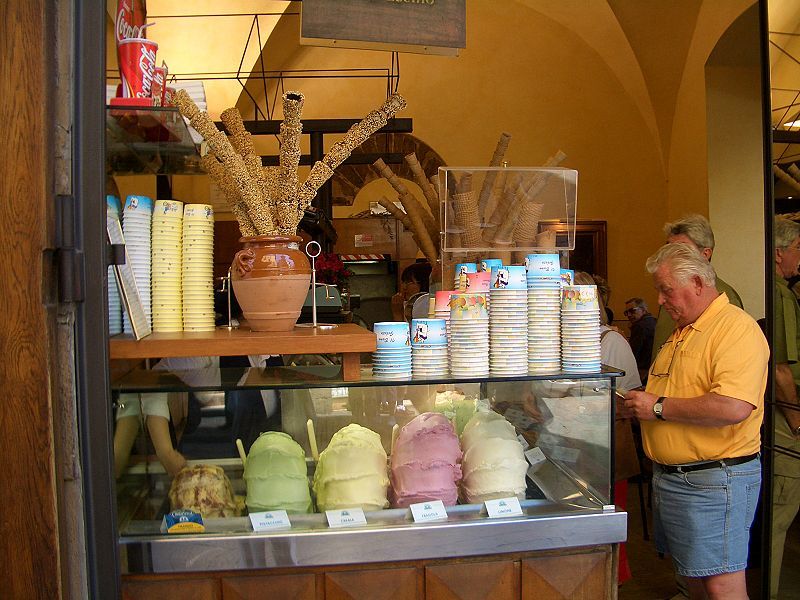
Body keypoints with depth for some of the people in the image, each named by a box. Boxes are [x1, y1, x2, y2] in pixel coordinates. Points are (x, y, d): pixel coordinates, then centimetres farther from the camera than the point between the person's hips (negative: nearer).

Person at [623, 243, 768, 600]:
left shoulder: (737, 327, -16)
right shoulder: (680, 333, 15)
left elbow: (733, 407, -30)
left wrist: (659, 407, -20)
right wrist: (640, 402, 7)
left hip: (715, 480, -9)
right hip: (670, 475, 9)